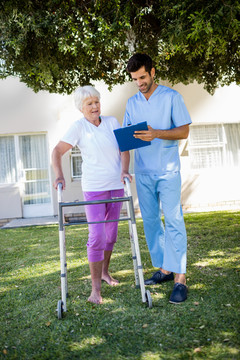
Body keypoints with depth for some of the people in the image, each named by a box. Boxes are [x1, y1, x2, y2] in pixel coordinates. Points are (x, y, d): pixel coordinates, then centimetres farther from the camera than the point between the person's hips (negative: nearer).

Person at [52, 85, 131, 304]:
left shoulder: (112, 122, 4)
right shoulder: (79, 127, -6)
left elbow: (124, 149, 2)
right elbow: (57, 151, -10)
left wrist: (125, 171, -14)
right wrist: (59, 176, -24)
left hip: (116, 186, 4)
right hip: (94, 188, -4)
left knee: (111, 233, 14)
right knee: (97, 236, -11)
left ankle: (104, 272, 34)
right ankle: (96, 289, -5)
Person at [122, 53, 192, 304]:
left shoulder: (171, 97, -2)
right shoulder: (132, 102, 12)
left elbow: (184, 131, -7)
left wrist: (157, 134, -22)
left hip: (168, 170, -5)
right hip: (143, 172, 5)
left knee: (173, 221, -8)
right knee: (150, 221, 7)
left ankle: (180, 278, -6)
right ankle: (164, 269, 18)